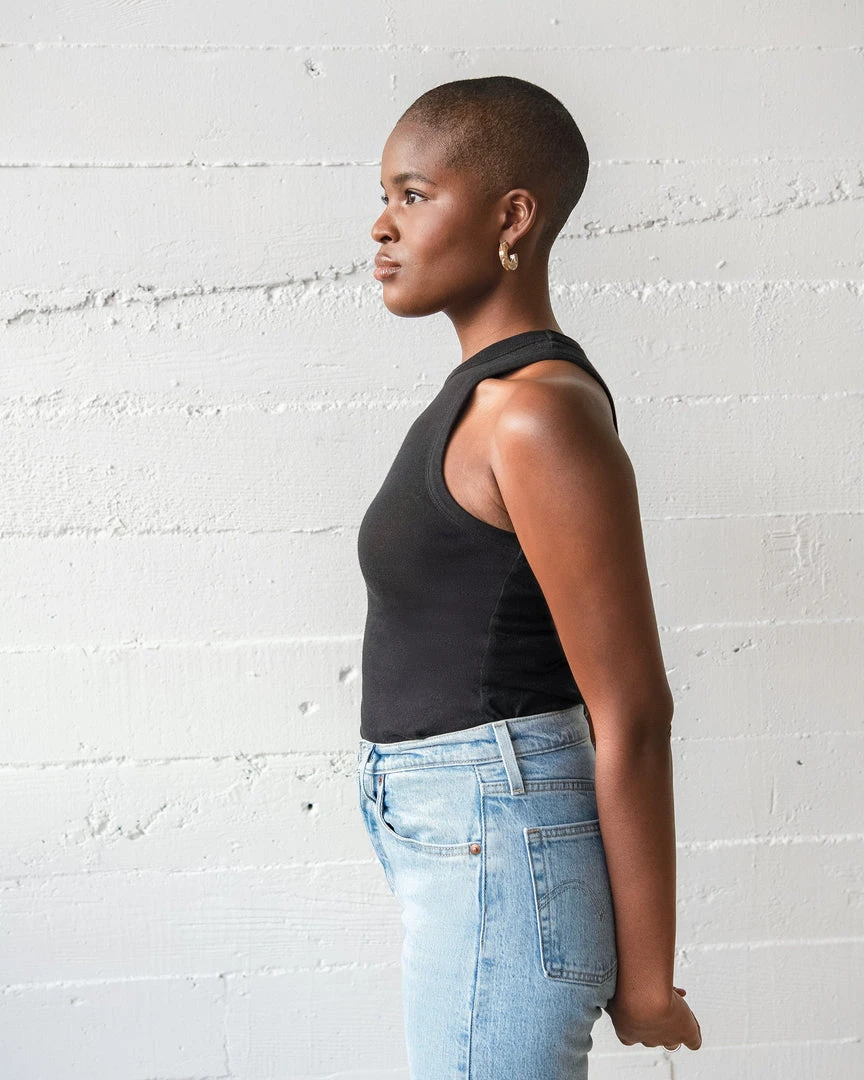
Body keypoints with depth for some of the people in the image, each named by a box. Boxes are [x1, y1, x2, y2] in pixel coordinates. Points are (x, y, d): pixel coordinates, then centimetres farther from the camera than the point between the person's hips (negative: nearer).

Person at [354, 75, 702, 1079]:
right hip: (460, 843, 9)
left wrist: (645, 977, -12)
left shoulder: (541, 410, -19)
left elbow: (633, 714, -18)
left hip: (496, 854, -9)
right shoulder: (485, 393, 9)